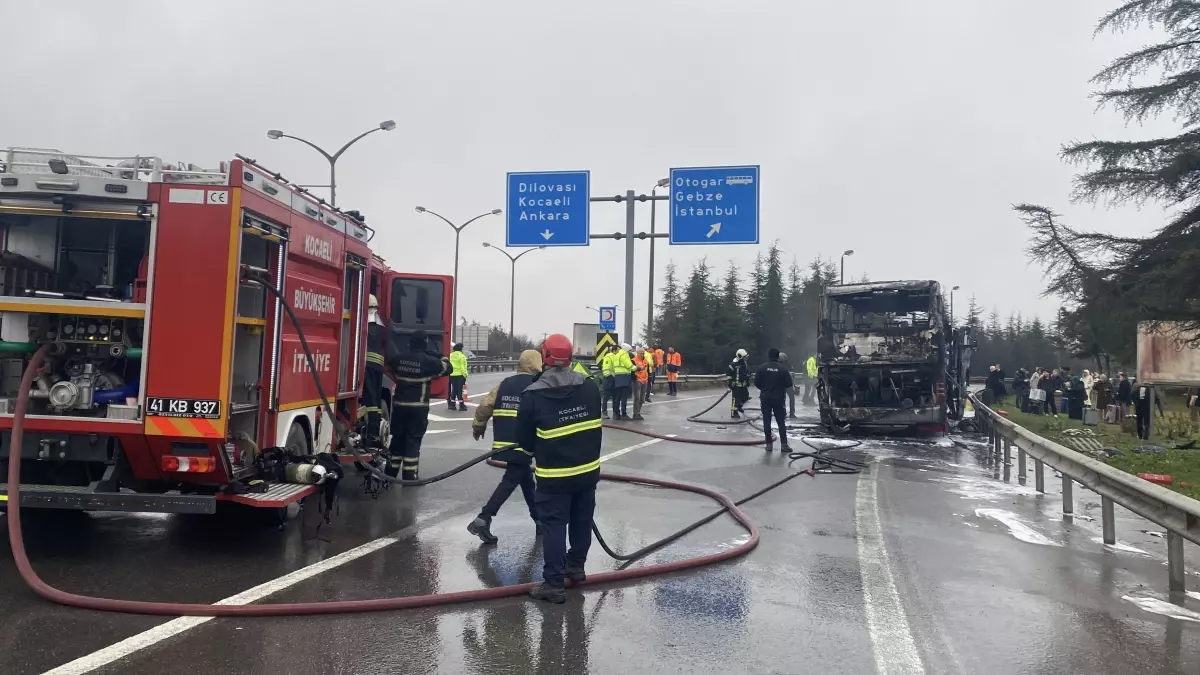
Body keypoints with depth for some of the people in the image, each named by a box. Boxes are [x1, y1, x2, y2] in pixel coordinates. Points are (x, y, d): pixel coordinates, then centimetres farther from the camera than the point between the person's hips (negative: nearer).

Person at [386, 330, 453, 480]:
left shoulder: (398, 357, 2)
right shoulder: (429, 361, -11)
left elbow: (388, 364, 23)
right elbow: (448, 368, 2)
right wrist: (440, 356, 15)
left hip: (399, 404, 4)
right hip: (418, 407, -4)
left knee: (397, 437, 14)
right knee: (413, 440, 0)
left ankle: (390, 472, 21)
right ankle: (409, 475, -1)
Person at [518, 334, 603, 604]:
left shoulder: (533, 395, -16)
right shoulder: (589, 387, -3)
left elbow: (524, 439, -5)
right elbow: (595, 428, 9)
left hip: (554, 475, -5)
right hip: (588, 469, 5)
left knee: (553, 526, 2)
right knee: (582, 521, 19)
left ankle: (554, 583, 2)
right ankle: (575, 567, 35)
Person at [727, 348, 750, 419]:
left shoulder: (744, 363, 11)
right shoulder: (734, 364, -16)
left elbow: (746, 372, 25)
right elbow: (728, 373, -16)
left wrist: (748, 381, 24)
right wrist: (728, 382, -17)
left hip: (743, 384, 8)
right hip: (736, 385, -8)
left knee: (746, 396, 11)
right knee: (736, 398, -7)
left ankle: (739, 406, 33)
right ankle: (734, 413, 0)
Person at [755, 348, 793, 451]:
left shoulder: (762, 368, -6)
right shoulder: (783, 369, -5)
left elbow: (756, 384, -2)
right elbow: (788, 386, -2)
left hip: (765, 398, 0)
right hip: (778, 399, 0)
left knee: (767, 422, 5)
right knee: (781, 422, 6)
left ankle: (769, 444, 5)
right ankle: (784, 444, 3)